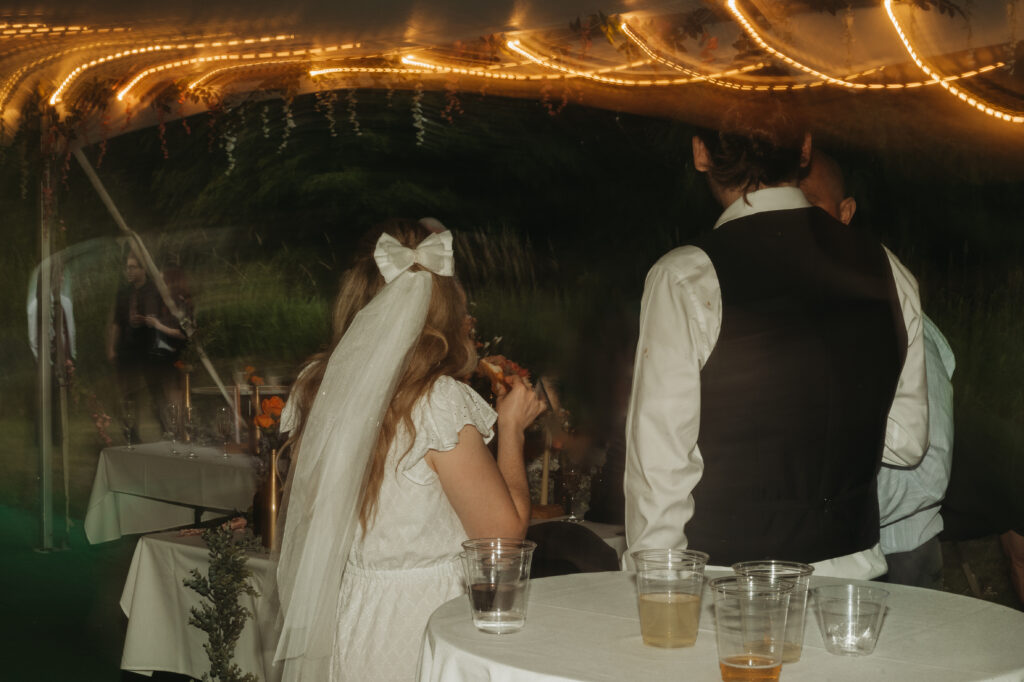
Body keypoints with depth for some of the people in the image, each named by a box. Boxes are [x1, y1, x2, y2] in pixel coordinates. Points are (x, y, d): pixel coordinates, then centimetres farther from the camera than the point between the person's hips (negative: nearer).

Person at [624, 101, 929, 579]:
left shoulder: (685, 279, -14)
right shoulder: (889, 272, 2)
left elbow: (660, 461, -15)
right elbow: (906, 441, 10)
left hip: (725, 577, -5)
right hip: (853, 568, 5)